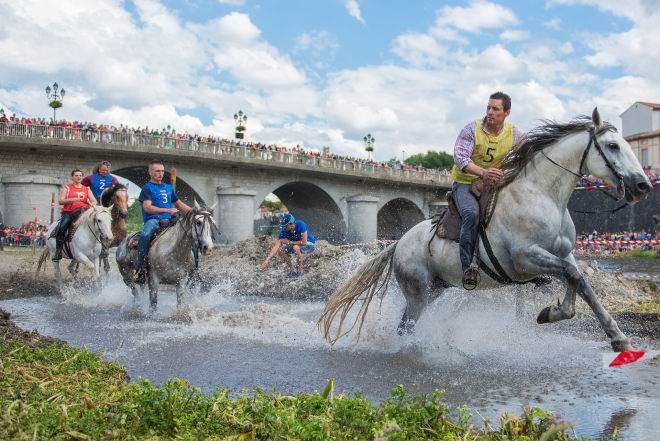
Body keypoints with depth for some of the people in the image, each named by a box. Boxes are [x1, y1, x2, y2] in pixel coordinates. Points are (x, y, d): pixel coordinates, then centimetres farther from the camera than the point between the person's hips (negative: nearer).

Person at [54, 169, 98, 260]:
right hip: (68, 212, -2)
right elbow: (61, 201, 2)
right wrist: (73, 199, -15)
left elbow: (94, 201, 10)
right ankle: (58, 252, -23)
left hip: (83, 211, 2)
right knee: (61, 228, -27)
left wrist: (92, 204, -16)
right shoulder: (66, 188, 14)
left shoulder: (86, 189, 21)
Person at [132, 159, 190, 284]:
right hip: (153, 220, -6)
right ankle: (140, 269, -31)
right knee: (145, 235, -38)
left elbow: (179, 204, 32)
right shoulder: (147, 188, 3)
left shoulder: (168, 187, 23)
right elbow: (147, 207, -12)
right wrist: (167, 210, -21)